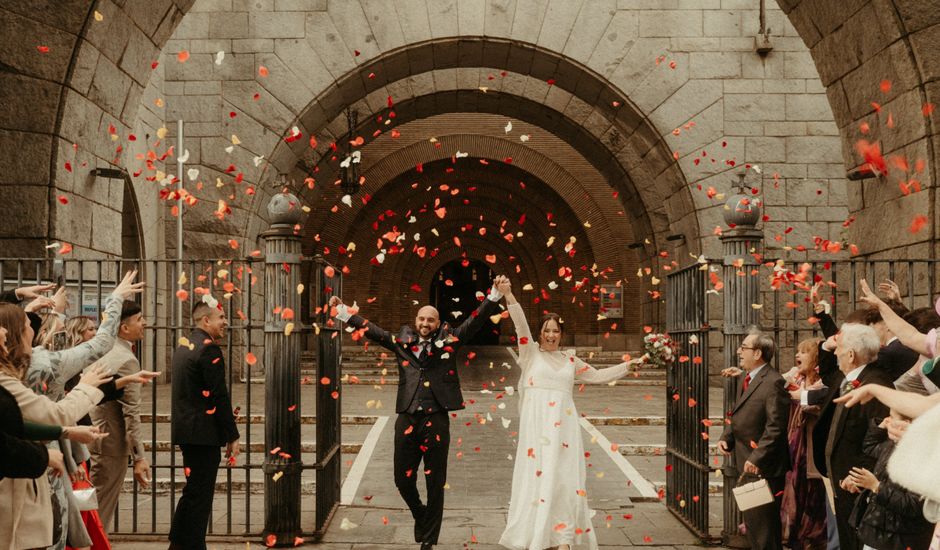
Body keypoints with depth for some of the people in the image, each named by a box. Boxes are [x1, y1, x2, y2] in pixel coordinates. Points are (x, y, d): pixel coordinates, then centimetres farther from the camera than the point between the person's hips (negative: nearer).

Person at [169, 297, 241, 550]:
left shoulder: (183, 347, 14)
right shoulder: (209, 350, -16)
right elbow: (220, 397, -18)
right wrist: (232, 437, -12)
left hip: (185, 431, 10)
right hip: (204, 434, -10)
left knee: (192, 491, 19)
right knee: (200, 494, -2)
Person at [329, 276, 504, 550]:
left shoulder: (449, 340, 6)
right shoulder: (403, 341, 10)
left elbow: (476, 320, 4)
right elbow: (372, 330, 17)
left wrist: (495, 294, -6)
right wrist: (343, 311, 18)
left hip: (437, 421, -2)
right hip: (407, 419, 2)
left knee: (435, 484, 5)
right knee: (403, 480, 9)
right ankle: (420, 515, 38)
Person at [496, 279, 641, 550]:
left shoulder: (570, 360, 17)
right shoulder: (531, 352, 7)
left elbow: (597, 375, 27)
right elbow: (521, 325, -6)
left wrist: (627, 366, 24)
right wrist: (507, 295, -20)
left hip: (563, 424, 3)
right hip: (537, 423, -3)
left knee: (564, 478, -3)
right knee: (537, 476, -5)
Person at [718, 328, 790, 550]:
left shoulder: (773, 382, -18)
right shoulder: (749, 379, 13)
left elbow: (775, 427, -22)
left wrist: (756, 459, -24)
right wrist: (726, 437, 3)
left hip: (762, 467, -10)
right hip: (746, 465, 10)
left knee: (762, 523, -3)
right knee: (752, 522, 20)